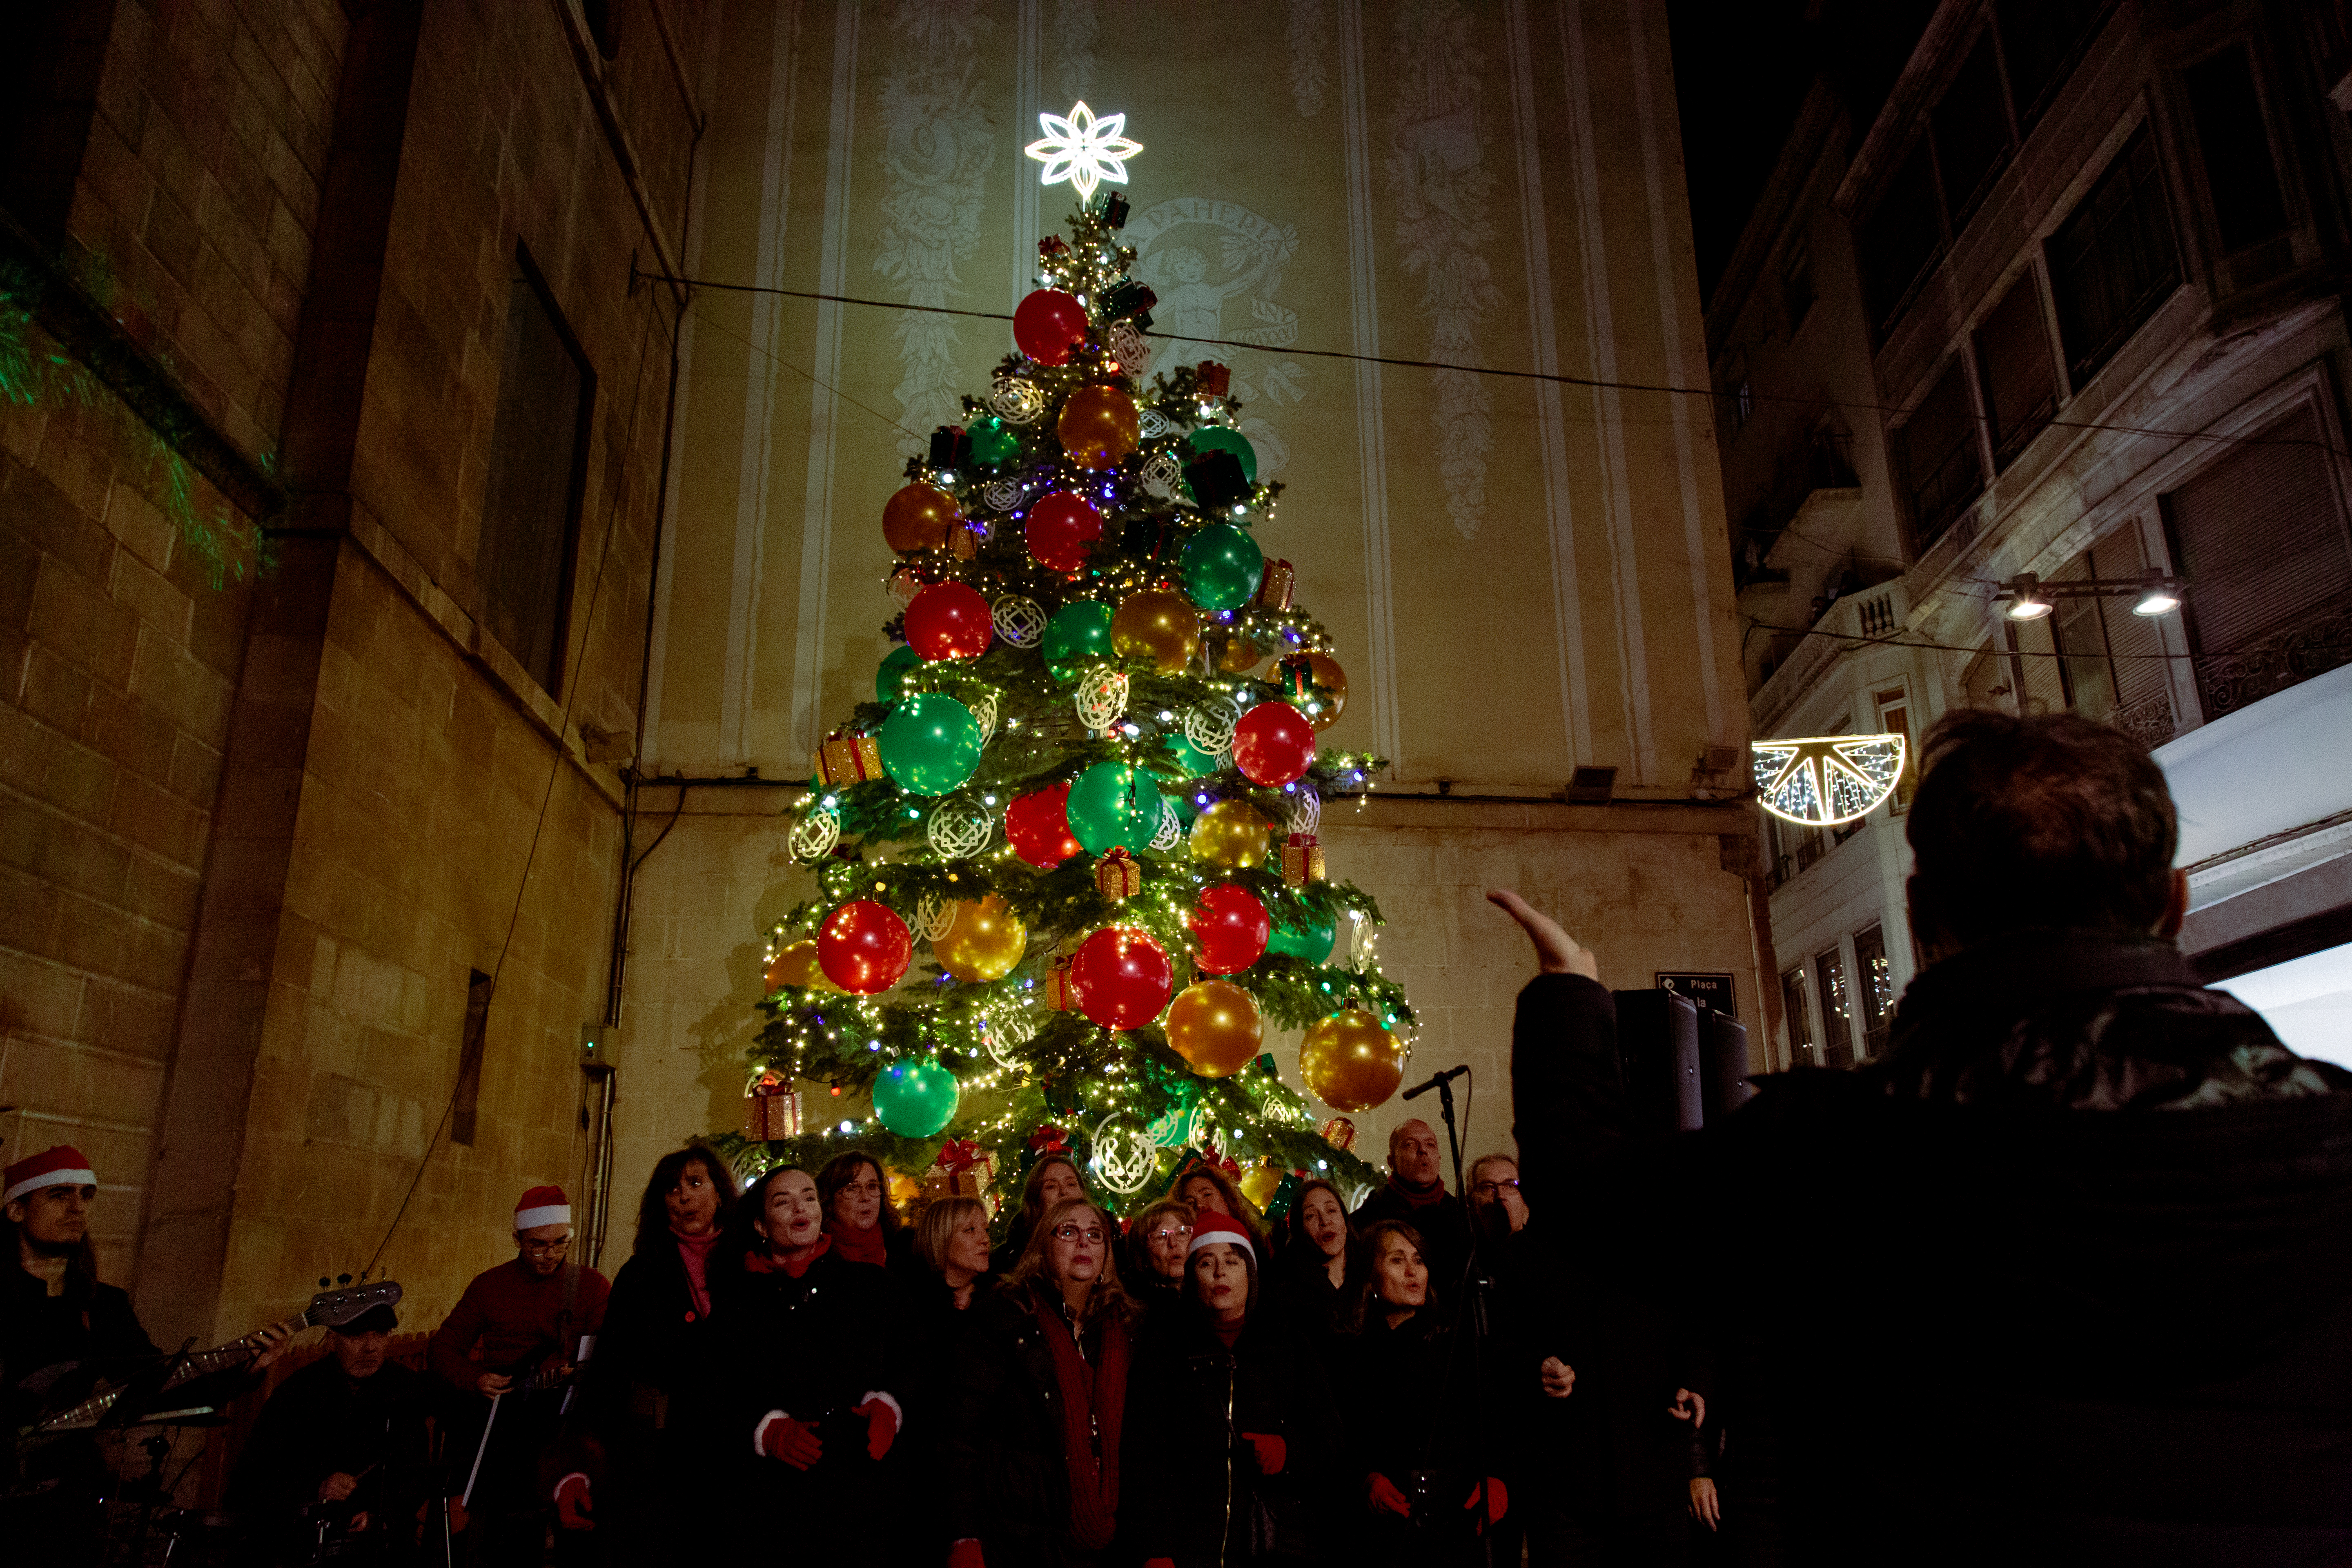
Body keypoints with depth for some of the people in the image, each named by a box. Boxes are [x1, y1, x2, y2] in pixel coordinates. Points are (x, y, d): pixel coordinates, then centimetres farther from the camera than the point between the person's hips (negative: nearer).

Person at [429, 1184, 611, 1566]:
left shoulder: (592, 1286, 5)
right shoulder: (489, 1285, 10)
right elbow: (442, 1348, 13)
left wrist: (574, 1373, -23)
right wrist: (474, 1380, -5)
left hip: (562, 1404, -1)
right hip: (494, 1402, 1)